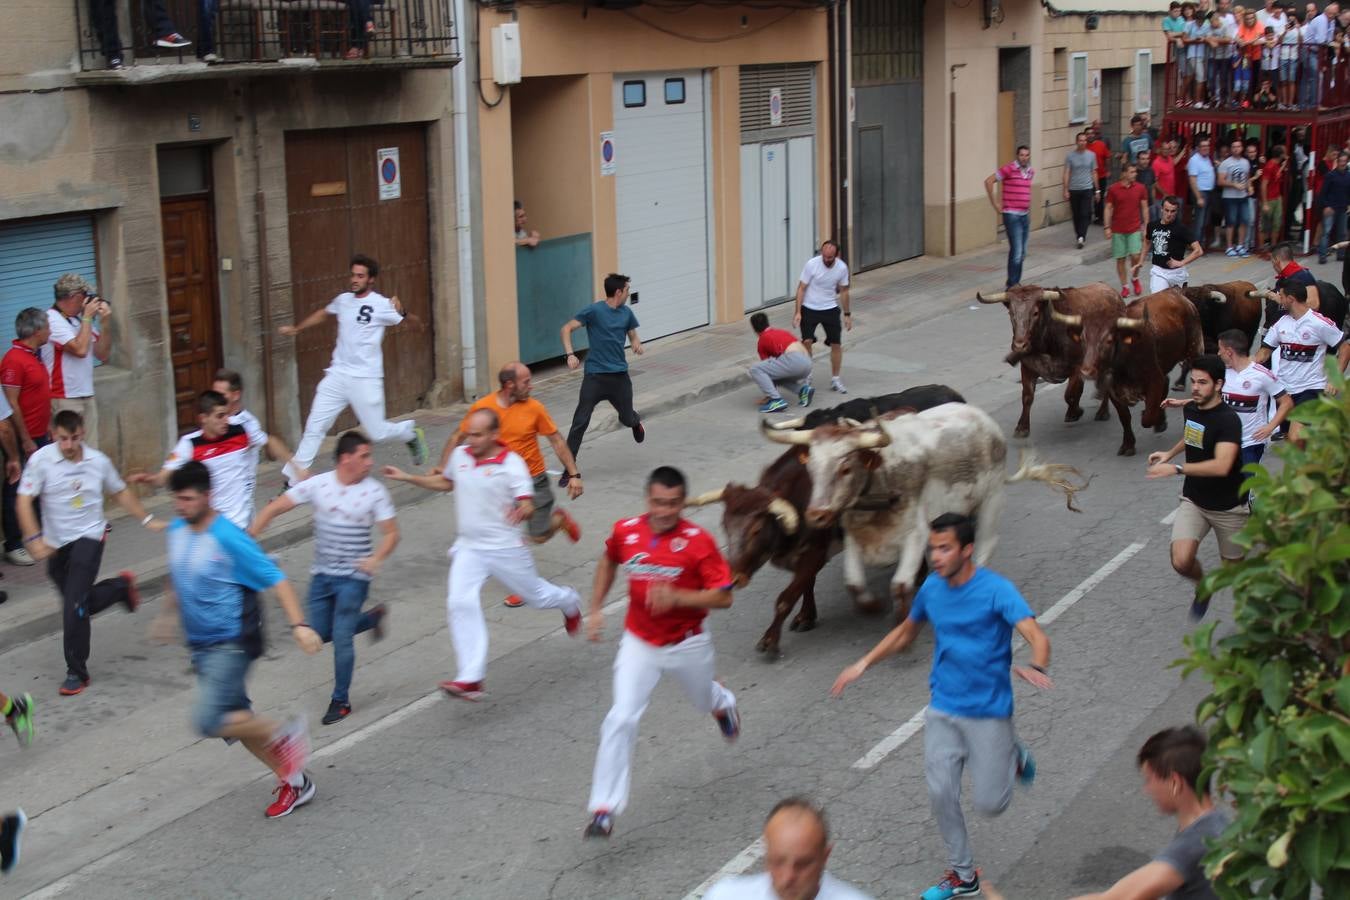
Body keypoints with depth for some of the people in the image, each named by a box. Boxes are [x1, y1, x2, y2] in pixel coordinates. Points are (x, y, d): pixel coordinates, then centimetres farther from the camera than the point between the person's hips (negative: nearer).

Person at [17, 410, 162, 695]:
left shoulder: (98, 461, -4)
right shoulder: (40, 460, -11)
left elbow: (120, 492, 13)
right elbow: (24, 501, -14)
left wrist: (147, 520, 15)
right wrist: (35, 538, -26)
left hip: (88, 538, -2)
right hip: (56, 544, 2)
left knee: (75, 606, -13)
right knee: (78, 605, 14)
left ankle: (77, 672, -2)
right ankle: (121, 586, 42)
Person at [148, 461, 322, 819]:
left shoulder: (228, 538, -20)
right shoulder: (176, 531, 3)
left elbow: (275, 580, -20)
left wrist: (299, 625, -29)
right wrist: (167, 614, 32)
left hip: (232, 644, -8)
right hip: (201, 645, 8)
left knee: (208, 720, -20)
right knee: (235, 720, 12)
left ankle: (284, 734, 1)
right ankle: (293, 781, 27)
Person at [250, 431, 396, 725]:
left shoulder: (374, 492, -10)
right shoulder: (317, 485, -5)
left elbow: (391, 533, -7)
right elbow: (274, 508, -2)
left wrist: (376, 558, -26)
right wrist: (249, 538, -9)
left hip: (353, 577, -4)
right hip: (322, 574, 4)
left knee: (341, 637, -8)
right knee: (321, 634, 10)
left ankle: (341, 701, 8)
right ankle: (373, 616, 34)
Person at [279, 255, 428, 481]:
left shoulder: (382, 305, -9)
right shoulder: (343, 300, 7)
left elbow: (415, 322, -9)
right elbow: (323, 314, 29)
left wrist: (401, 312, -28)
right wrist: (296, 329, 29)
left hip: (365, 379, -5)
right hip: (337, 375, 5)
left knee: (377, 433, -1)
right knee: (314, 427, -1)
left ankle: (411, 433, 32)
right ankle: (293, 482, 2)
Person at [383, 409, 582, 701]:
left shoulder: (512, 464, -17)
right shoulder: (459, 455, 0)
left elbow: (527, 504, -22)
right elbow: (446, 482, 21)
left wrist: (522, 510, -46)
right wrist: (407, 478, 17)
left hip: (505, 548, -4)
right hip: (468, 548, 4)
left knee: (536, 595, 14)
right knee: (460, 603, -15)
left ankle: (569, 603, 54)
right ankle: (470, 679, -16)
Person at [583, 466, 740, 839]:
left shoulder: (698, 542, -20)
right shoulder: (625, 531, -9)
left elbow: (723, 597, -19)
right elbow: (609, 561, 14)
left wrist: (677, 597, -33)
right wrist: (596, 609, 8)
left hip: (687, 644, -1)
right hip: (638, 642, 1)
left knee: (704, 700, 26)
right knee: (621, 720, -12)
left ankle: (723, 702, 67)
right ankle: (604, 808, -8)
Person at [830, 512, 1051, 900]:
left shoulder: (996, 590, -18)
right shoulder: (932, 588, 1)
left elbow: (1037, 638, -29)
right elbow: (905, 633, 20)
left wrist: (1035, 668, -51)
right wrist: (864, 664, 11)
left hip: (988, 712, -5)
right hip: (943, 710, 5)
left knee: (990, 804, 0)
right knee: (941, 792, -2)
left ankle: (1014, 756, 33)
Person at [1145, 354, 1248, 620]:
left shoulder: (1228, 420, -23)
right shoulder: (1190, 409, 0)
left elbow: (1221, 466, -37)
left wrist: (1177, 468, -40)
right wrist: (1170, 453, 14)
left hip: (1228, 507, -5)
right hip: (1193, 501, 5)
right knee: (1181, 561, -15)